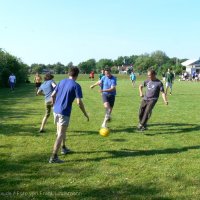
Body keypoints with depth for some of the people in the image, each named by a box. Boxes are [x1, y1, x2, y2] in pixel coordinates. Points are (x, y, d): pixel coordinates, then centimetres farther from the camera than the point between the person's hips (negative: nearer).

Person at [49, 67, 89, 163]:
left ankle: (63, 148, 42)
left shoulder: (62, 82, 8)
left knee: (61, 131, 25)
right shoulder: (76, 86, -10)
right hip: (64, 113, -7)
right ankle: (54, 157, -7)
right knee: (60, 135, -4)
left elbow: (53, 95, 11)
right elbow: (79, 102, -15)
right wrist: (86, 114, -3)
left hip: (56, 110, 7)